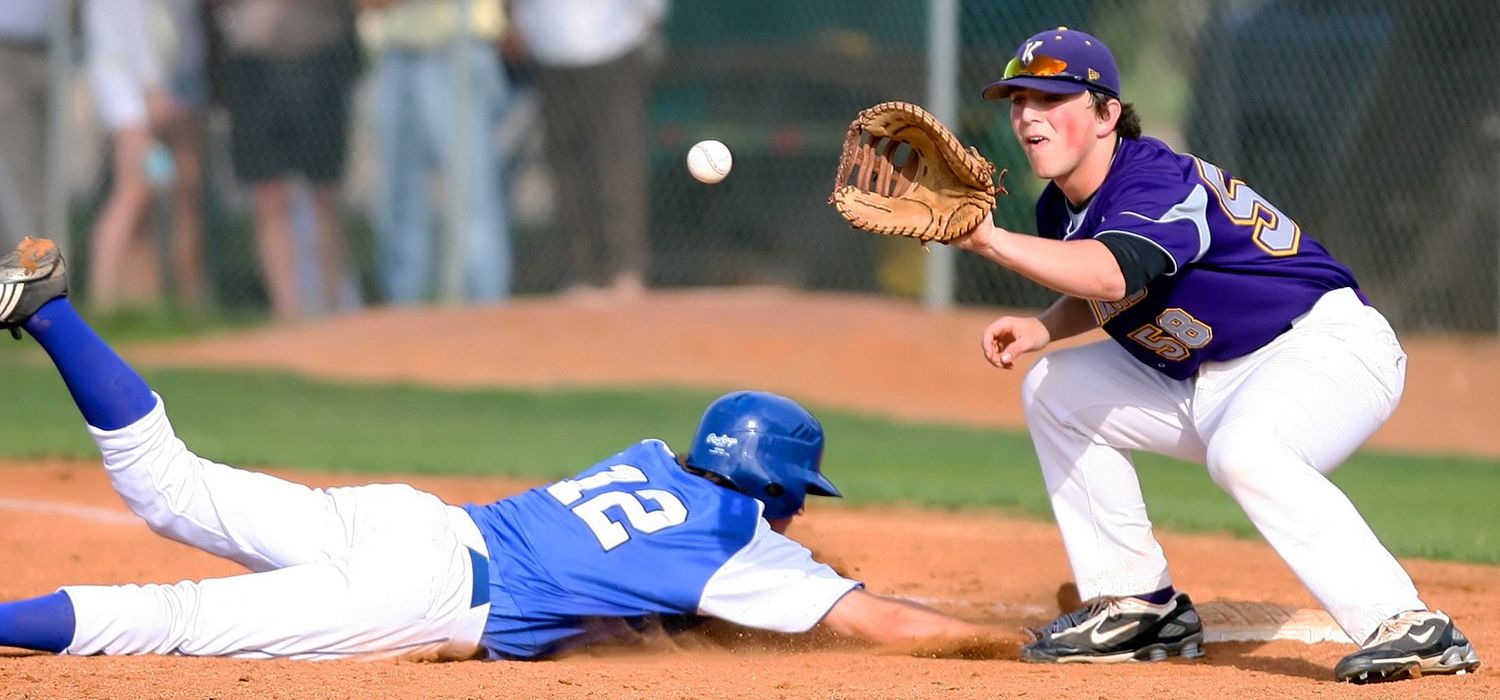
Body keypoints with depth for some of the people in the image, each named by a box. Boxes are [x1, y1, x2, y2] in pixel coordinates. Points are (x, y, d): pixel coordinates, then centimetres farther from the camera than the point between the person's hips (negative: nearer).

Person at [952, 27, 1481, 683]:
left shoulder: (1157, 181, -25)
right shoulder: (1062, 208, 4)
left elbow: (1109, 275, -46)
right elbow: (1101, 297, 22)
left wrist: (989, 239, -49)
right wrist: (1042, 329, 1)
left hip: (1329, 343, -10)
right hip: (1208, 383, 10)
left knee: (1242, 451, -39)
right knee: (1055, 390, 10)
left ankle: (1409, 627, -41)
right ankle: (1138, 607, 13)